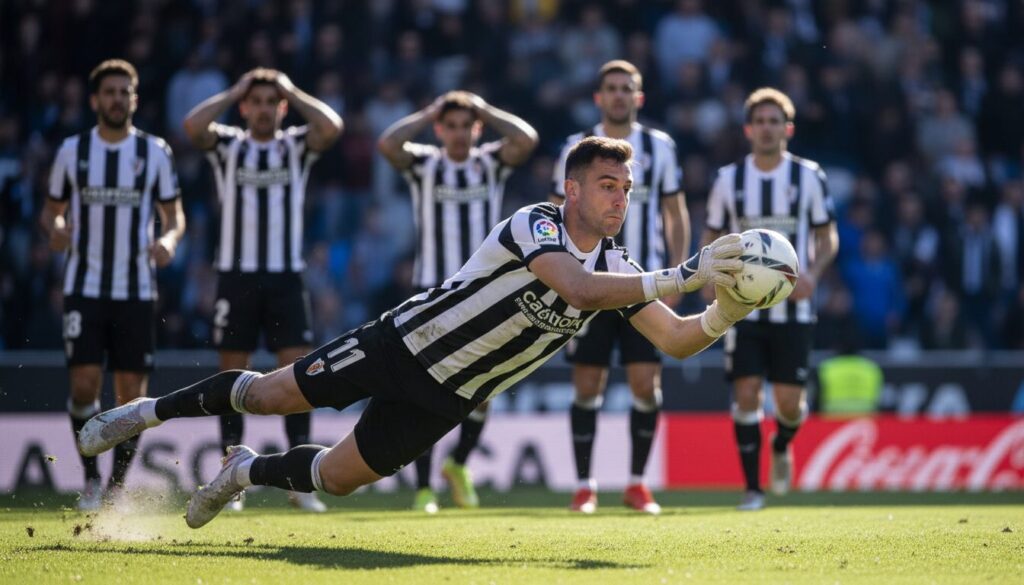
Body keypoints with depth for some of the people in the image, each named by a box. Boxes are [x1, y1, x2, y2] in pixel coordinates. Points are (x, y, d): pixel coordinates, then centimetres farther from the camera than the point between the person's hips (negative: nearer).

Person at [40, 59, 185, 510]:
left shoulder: (155, 152, 2)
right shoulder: (73, 151, 4)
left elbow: (174, 214, 8)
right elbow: (52, 210, 12)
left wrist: (169, 240, -15)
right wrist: (55, 230, -11)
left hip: (137, 290, 0)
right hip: (84, 287, 0)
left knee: (132, 392, 1)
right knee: (84, 384, -12)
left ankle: (117, 486, 16)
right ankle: (91, 478, 7)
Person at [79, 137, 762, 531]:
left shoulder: (618, 266, -4)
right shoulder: (535, 225, -25)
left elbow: (674, 340, -6)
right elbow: (581, 290, -43)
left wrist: (723, 315, -27)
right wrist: (682, 276, -47)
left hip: (444, 400, 5)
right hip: (404, 343, -5)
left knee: (337, 477, 8)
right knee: (270, 395, 4)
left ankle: (247, 471, 39)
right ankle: (151, 411, 29)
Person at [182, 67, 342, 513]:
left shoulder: (297, 146, 8)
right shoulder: (227, 145, 6)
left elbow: (331, 127, -13)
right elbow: (193, 126, -15)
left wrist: (292, 91, -2)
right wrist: (233, 91, -3)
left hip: (286, 276, 0)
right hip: (236, 275, 0)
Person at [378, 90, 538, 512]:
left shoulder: (491, 163, 5)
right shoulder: (423, 164, 2)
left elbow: (527, 138, -13)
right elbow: (387, 143, -18)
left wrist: (485, 110, -3)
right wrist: (428, 114, -6)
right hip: (433, 291, -2)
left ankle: (459, 464, 25)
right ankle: (423, 488, 2)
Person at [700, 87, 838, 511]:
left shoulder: (808, 176, 2)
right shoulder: (729, 179, 5)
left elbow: (828, 237, 7)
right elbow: (711, 236, 12)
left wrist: (813, 272, -12)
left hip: (792, 309, -1)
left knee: (790, 403, -4)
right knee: (746, 393, -8)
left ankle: (781, 446, 32)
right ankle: (752, 487, 2)